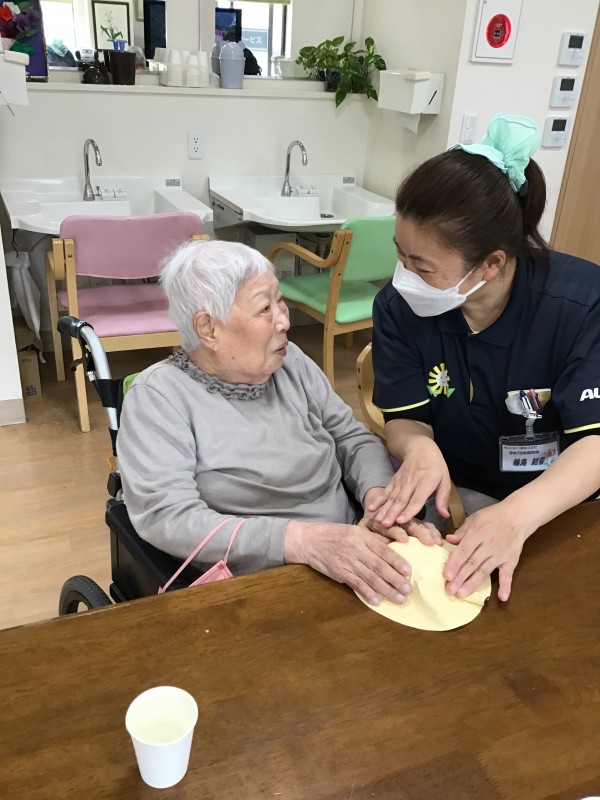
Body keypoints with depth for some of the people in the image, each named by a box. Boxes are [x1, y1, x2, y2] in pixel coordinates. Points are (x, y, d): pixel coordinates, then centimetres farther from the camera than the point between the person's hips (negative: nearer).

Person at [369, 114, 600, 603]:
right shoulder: (398, 306, -14)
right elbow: (405, 419, -11)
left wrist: (517, 516, -44)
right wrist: (419, 449, -37)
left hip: (558, 499, -1)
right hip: (449, 489, 2)